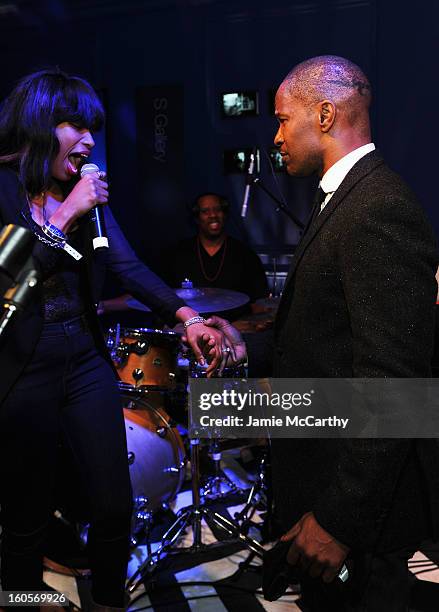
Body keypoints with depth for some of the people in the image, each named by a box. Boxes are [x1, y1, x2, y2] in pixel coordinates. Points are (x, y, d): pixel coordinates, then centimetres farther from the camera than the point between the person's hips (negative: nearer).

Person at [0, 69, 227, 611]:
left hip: (86, 360, 5)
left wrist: (186, 316, -17)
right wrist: (69, 214, -21)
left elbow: (129, 266, -3)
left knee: (114, 504, 11)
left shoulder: (86, 191, 5)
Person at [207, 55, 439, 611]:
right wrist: (250, 349, 4)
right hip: (325, 473, 9)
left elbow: (388, 380, -28)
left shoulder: (379, 208, -23)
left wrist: (340, 518, -25)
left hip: (360, 499, -9)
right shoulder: (342, 199, 9)